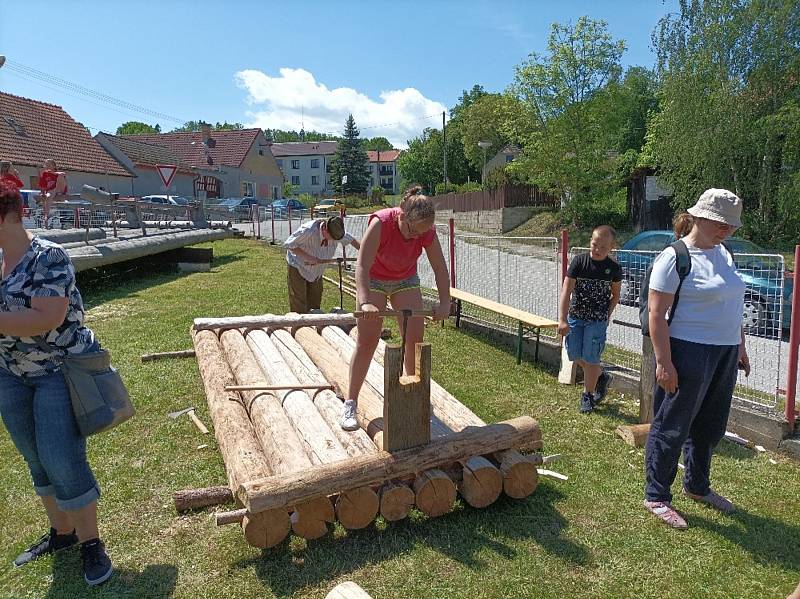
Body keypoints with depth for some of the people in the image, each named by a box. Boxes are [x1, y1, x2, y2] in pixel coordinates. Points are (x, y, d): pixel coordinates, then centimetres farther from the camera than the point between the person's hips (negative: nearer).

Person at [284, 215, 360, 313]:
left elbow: (351, 239, 2)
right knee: (299, 308, -8)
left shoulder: (336, 231, -17)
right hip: (298, 267, -5)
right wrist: (308, 257, -31)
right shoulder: (308, 231, -33)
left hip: (317, 269, 6)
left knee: (315, 305, 9)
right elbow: (288, 244, -24)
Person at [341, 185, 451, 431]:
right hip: (373, 280, -3)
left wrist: (445, 302, -22)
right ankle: (350, 403, 3)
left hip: (406, 281, 4)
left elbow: (440, 268, -15)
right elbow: (362, 265, -38)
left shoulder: (427, 231, -23)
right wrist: (364, 302, -48)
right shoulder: (380, 223, -34)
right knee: (367, 340, -6)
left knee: (415, 338, -1)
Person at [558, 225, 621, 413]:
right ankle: (602, 376, 36)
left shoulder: (614, 268, -6)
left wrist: (607, 315, -3)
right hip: (575, 316, 2)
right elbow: (566, 291, -13)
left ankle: (588, 395, 19)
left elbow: (615, 295, 9)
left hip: (598, 320, -2)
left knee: (590, 358, 0)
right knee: (575, 355, 10)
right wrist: (562, 320, -19)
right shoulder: (579, 261, -10)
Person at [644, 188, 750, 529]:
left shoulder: (723, 254, 11)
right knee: (672, 427, 2)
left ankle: (697, 486, 39)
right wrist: (664, 363, -21)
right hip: (689, 353, -8)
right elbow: (656, 313, -17)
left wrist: (740, 348, 19)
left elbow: (733, 306, 20)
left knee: (710, 426, 19)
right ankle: (656, 497, 16)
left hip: (724, 355, 8)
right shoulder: (674, 258, -14)